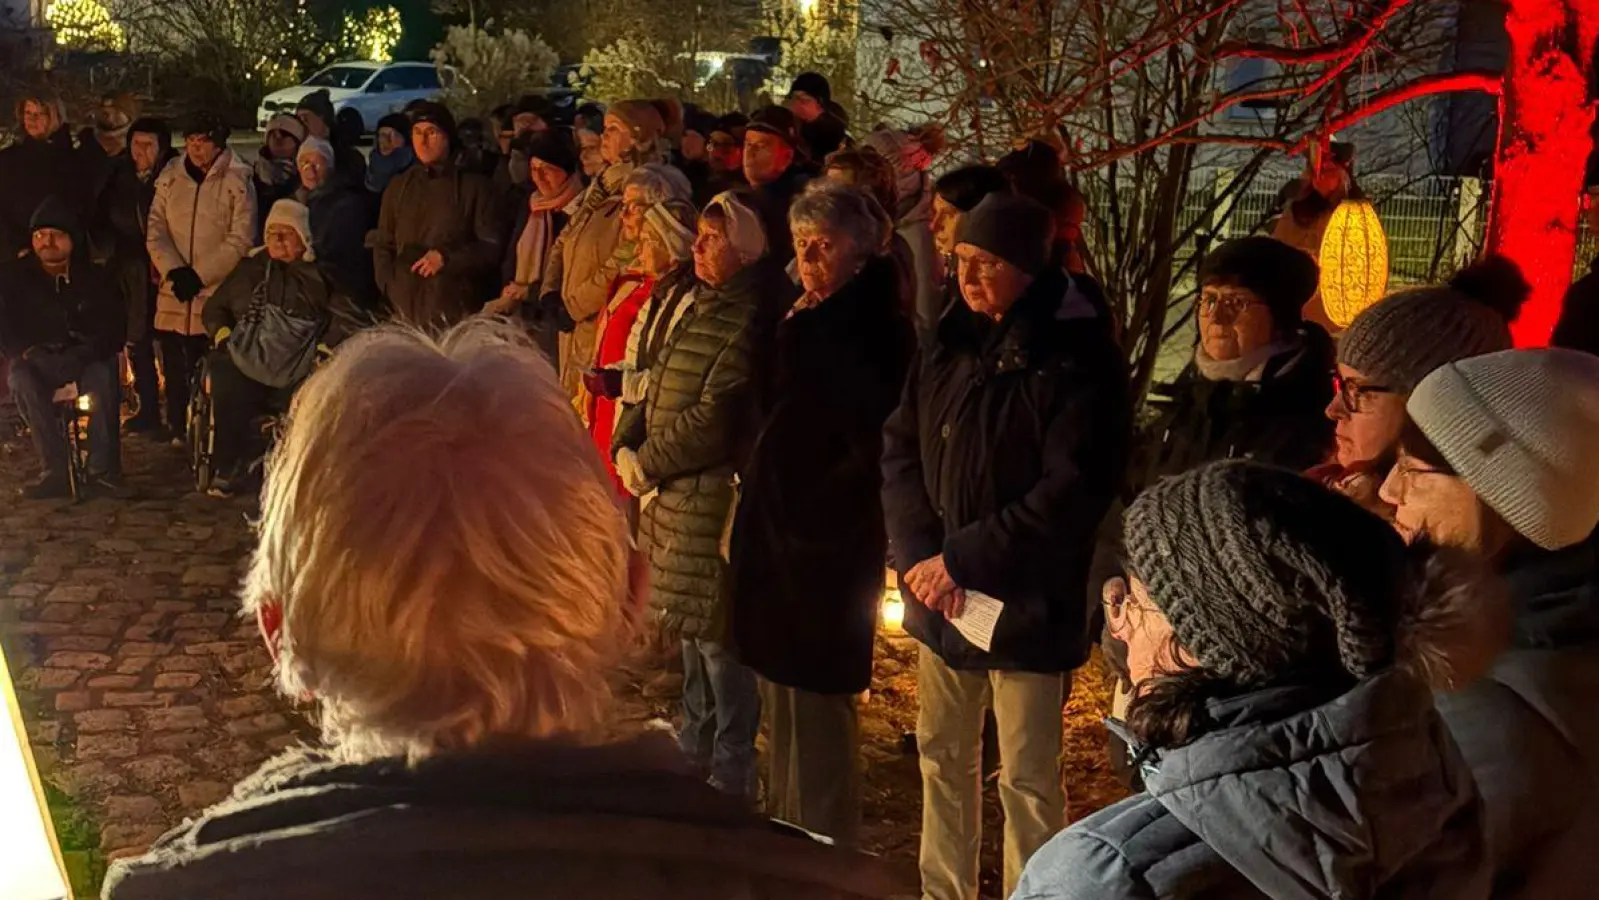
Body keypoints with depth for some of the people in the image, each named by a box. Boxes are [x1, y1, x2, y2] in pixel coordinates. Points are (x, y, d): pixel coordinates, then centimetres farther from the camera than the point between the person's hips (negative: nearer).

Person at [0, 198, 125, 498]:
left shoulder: (95, 277, 0)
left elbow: (115, 328, -9)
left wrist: (80, 356, -26)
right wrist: (25, 352, -23)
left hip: (87, 360, -1)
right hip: (39, 363, 1)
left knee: (102, 376, -36)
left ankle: (103, 468, -27)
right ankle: (56, 471, -31)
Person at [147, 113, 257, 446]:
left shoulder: (238, 181, -3)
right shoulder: (170, 178, 10)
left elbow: (240, 240, -8)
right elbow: (156, 231, 8)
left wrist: (200, 276, -12)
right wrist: (174, 270, -8)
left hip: (216, 293, -4)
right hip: (173, 293, 4)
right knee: (174, 364, 8)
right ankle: (177, 429, 20)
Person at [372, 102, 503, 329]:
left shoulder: (474, 187, 6)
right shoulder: (398, 187, 17)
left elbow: (492, 248, 2)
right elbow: (382, 246, 19)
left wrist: (447, 257, -11)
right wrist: (390, 289, 4)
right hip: (405, 308, 3)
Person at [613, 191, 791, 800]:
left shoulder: (748, 322, -17)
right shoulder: (704, 309, 14)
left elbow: (713, 419, -22)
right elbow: (658, 392, 17)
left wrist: (647, 464, -12)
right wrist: (628, 448, 2)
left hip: (716, 498, -10)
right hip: (677, 496, 10)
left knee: (716, 637, -2)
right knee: (691, 635, 20)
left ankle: (731, 783, 11)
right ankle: (694, 758, 35)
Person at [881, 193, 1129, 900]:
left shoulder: (1079, 355, -12)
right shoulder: (947, 343, 6)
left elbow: (1073, 490, -18)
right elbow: (900, 449, 5)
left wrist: (963, 559, -18)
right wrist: (919, 556, -10)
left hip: (1026, 603, -6)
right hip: (940, 599, 6)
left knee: (1026, 778, 4)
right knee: (942, 758, 17)